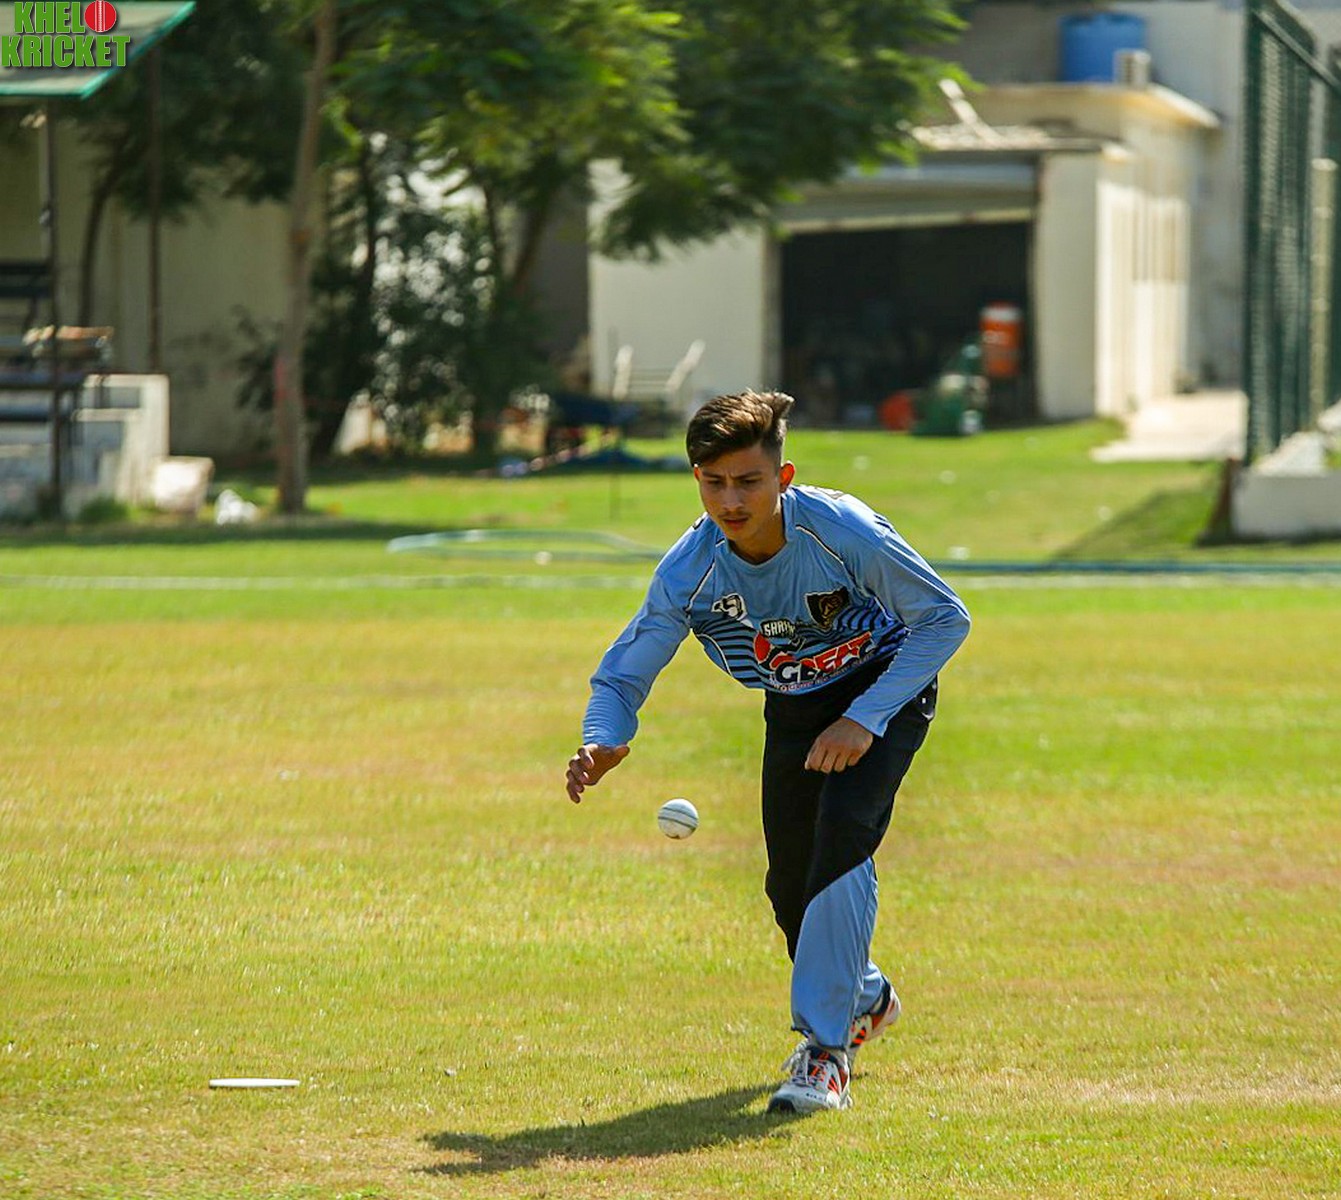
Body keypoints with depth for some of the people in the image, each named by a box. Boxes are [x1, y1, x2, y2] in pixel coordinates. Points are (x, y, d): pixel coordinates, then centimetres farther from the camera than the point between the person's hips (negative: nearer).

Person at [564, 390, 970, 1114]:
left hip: (885, 689, -4)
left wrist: (864, 721, -27)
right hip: (794, 708, 4)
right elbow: (621, 675, -13)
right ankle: (864, 998, 39)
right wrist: (602, 745, -36)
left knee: (840, 843, -26)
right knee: (790, 883, 6)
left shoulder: (841, 530, -31)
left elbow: (945, 619, -21)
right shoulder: (689, 571, -22)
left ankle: (825, 1049, -22)